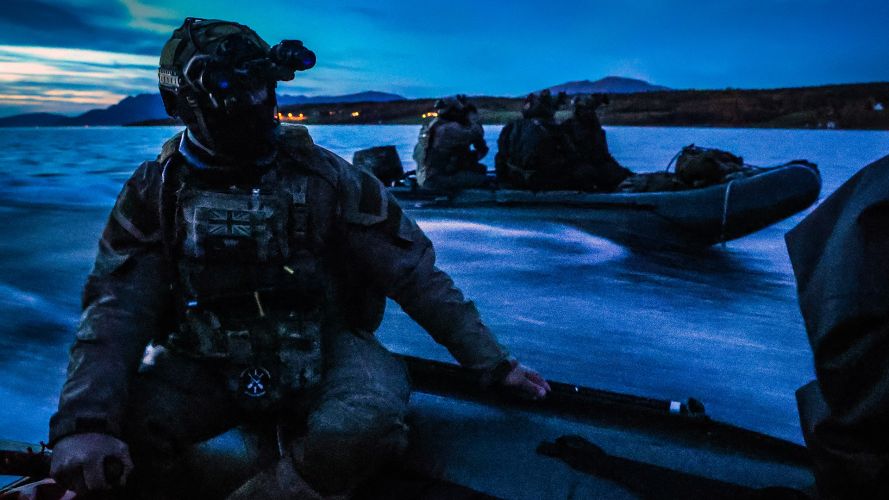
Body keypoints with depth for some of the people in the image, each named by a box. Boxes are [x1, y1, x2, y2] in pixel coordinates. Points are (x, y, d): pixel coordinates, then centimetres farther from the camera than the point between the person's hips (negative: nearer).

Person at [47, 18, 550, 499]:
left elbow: (414, 274, -7)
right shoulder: (158, 190, -3)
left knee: (366, 425, -32)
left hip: (320, 354, 0)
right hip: (207, 362, 1)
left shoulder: (323, 179, -9)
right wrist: (82, 425, -28)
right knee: (117, 428, -26)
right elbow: (117, 308, -10)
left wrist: (491, 360, -8)